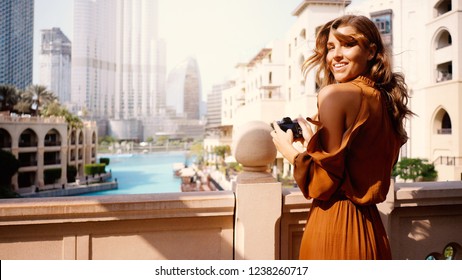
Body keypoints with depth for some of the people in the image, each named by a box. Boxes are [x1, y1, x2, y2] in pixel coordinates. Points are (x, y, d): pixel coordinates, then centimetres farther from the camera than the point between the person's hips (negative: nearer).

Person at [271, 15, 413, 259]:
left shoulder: (335, 94, -17)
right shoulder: (386, 101, 6)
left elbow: (324, 183, -19)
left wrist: (289, 149, -4)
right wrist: (313, 142, 15)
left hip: (334, 224, -8)